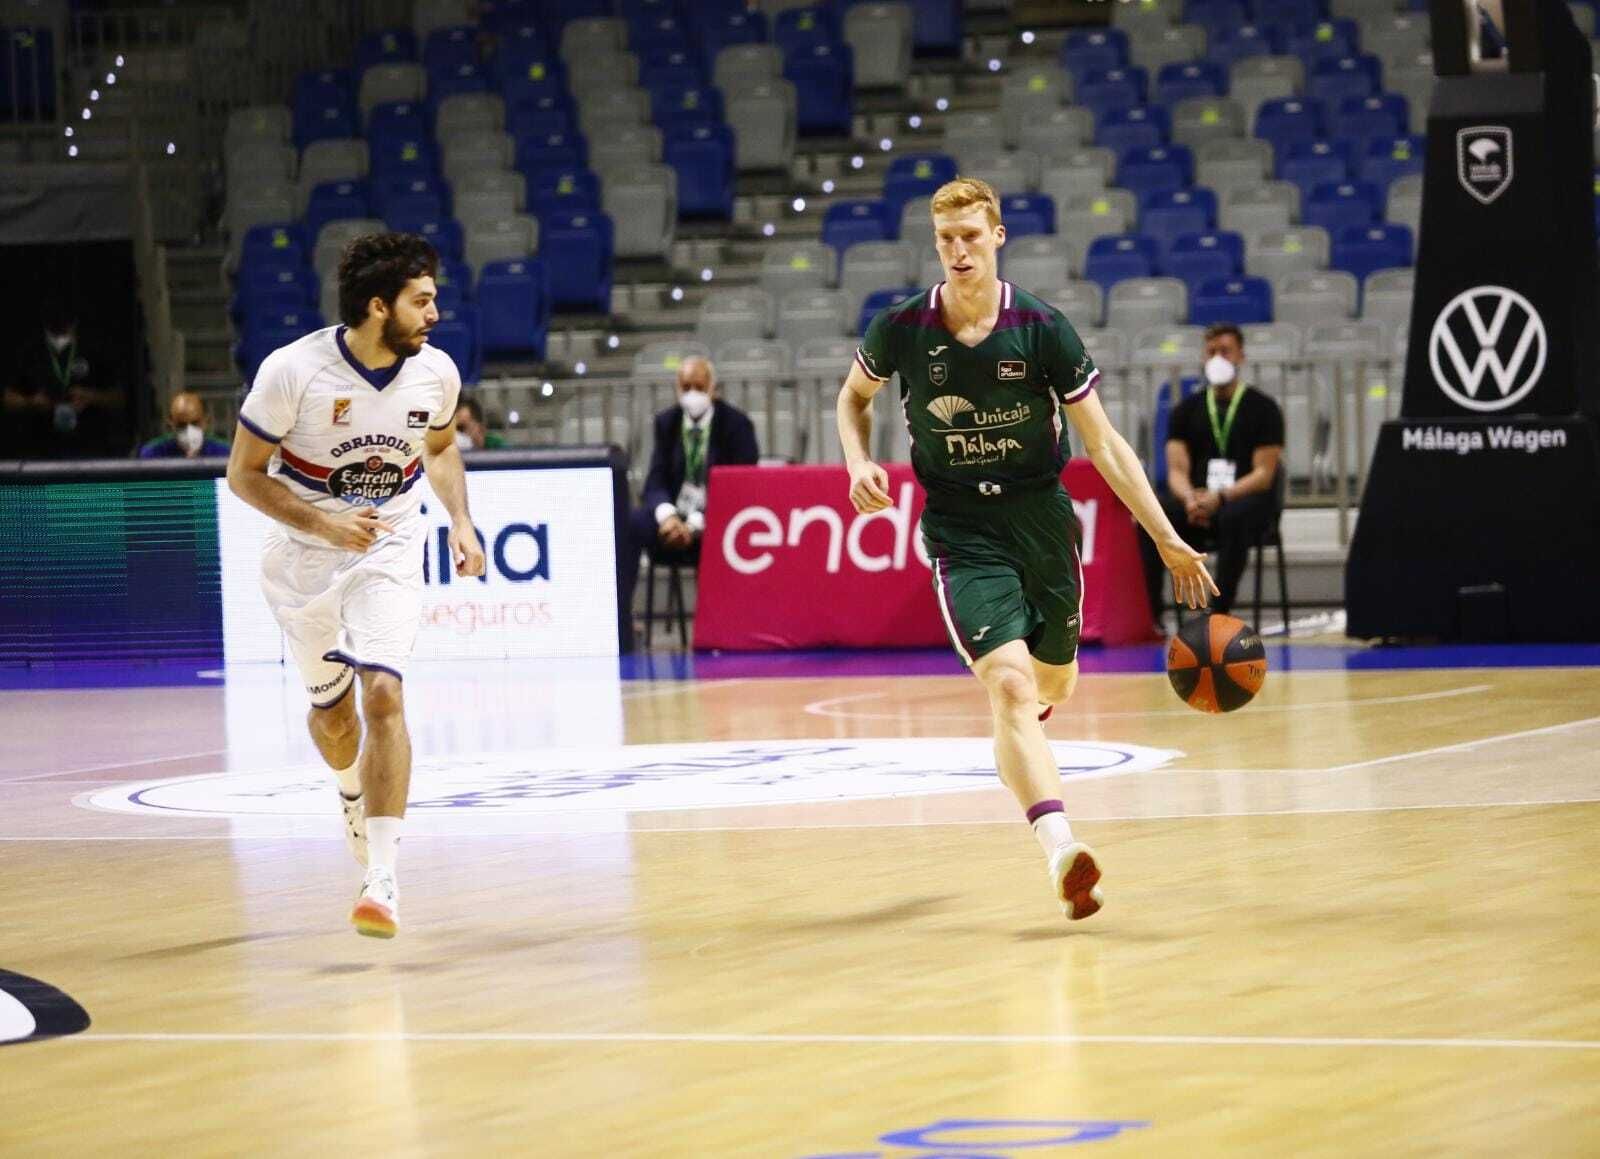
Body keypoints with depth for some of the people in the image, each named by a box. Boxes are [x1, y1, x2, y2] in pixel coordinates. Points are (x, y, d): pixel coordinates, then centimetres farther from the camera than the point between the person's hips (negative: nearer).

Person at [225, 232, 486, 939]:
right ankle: (353, 791, 50)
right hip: (305, 556, -1)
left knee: (383, 694, -18)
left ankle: (382, 879, -22)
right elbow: (244, 472, -13)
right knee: (330, 710, 12)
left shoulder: (436, 373, -10)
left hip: (389, 551, 1)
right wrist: (322, 524, -25)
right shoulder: (294, 371, -22)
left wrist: (460, 522, -1)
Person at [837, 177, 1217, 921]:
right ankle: (1060, 849, -33)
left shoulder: (1042, 330, -11)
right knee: (1008, 686, -21)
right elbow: (855, 394, 13)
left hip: (1043, 522, 2)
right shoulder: (901, 330, -9)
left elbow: (1102, 443, -6)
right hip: (963, 535, -2)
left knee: (1053, 686, 17)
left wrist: (1168, 540, -9)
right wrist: (860, 465, -7)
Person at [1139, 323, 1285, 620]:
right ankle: (1149, 614, -31)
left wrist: (1220, 498, -21)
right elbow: (1177, 471, 5)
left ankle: (1220, 614, -38)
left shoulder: (1262, 409, 4)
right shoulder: (1188, 409, 14)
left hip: (1247, 499, -3)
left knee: (1234, 518, -40)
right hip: (1198, 499, 3)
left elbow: (1264, 474, -5)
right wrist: (1190, 499, -19)